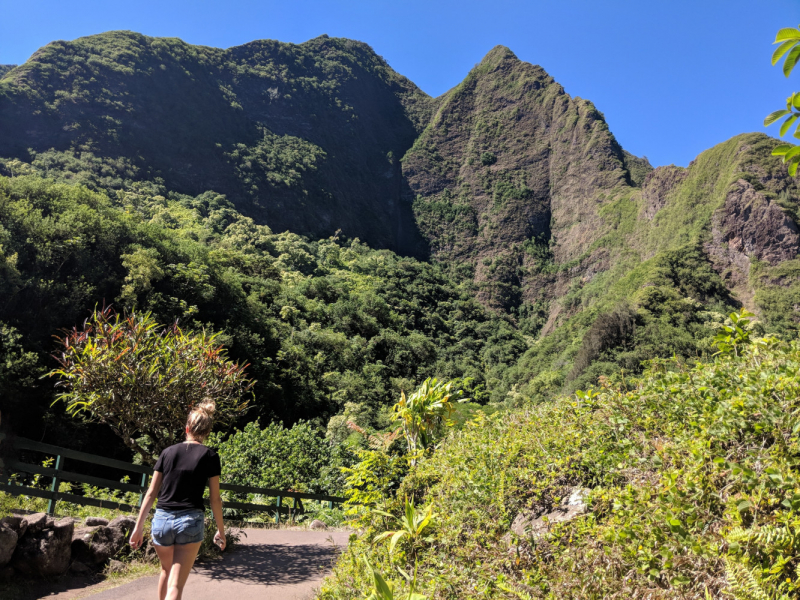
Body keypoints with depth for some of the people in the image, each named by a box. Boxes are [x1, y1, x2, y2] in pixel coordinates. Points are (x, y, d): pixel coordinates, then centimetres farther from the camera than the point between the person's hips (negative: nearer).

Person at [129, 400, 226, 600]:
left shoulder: (167, 452, 6)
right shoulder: (210, 456, -2)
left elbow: (151, 492, 5)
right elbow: (215, 499, 0)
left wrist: (139, 526, 10)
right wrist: (220, 529, 9)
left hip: (162, 520, 3)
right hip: (190, 521, -3)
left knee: (167, 570, 28)